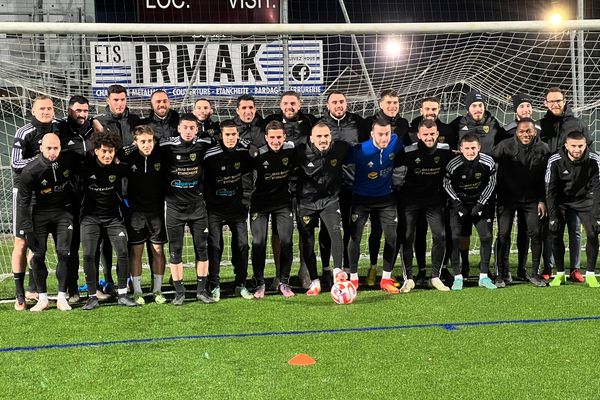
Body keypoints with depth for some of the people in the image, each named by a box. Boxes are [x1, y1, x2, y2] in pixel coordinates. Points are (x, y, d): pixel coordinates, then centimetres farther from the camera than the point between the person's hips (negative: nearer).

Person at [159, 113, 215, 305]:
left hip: (197, 204, 1)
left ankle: (201, 290, 14)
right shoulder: (167, 146, -8)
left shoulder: (203, 145, -3)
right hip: (174, 205, -1)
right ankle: (179, 292, 12)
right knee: (175, 250, 3)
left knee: (202, 248, 4)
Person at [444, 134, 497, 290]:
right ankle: (457, 277, -2)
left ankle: (484, 276, 4)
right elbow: (447, 184, -5)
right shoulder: (453, 164, -20)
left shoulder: (488, 162, -14)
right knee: (455, 238, -13)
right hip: (458, 202, -2)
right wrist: (458, 204, -11)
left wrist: (480, 204, -7)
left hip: (480, 202, 2)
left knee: (486, 236, -8)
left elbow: (491, 183, -1)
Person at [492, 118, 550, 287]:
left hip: (531, 199, 2)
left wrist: (542, 200, 1)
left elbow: (544, 178, 4)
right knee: (503, 234, -4)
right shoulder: (505, 146, -13)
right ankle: (501, 274, 6)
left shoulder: (543, 150, -4)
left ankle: (534, 273, 13)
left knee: (536, 233, 0)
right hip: (507, 197, -2)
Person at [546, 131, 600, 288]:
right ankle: (560, 274, 7)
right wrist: (552, 216, -19)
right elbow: (550, 190, -17)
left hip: (584, 199, 0)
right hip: (561, 200, 0)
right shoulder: (555, 161, -24)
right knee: (556, 234, -9)